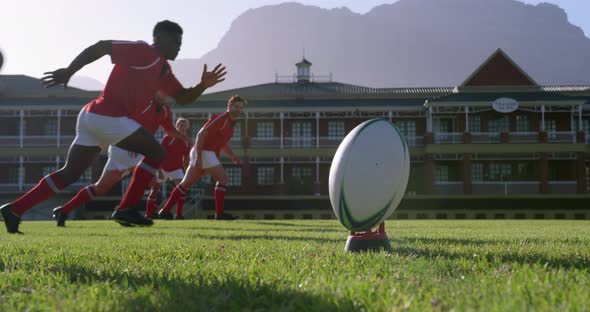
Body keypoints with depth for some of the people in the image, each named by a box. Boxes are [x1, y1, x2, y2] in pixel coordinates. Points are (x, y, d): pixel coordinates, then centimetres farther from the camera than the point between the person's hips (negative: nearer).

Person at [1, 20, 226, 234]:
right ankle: (125, 210, -5)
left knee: (69, 174, 9)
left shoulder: (164, 70, 22)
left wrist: (203, 85, 6)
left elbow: (182, 98, 24)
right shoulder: (143, 52, -6)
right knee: (156, 153, -4)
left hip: (93, 117, 10)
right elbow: (101, 46, -11)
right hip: (108, 116, -10)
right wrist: (68, 71, -13)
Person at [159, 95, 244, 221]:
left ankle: (165, 210, 13)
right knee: (223, 178, -11)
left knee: (186, 183, 10)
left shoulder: (230, 123, 17)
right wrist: (198, 157, -23)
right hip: (204, 152, -10)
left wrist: (232, 156, 12)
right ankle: (219, 213, -11)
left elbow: (222, 144, 28)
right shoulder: (221, 118, -12)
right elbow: (201, 134, -18)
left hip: (208, 153, 10)